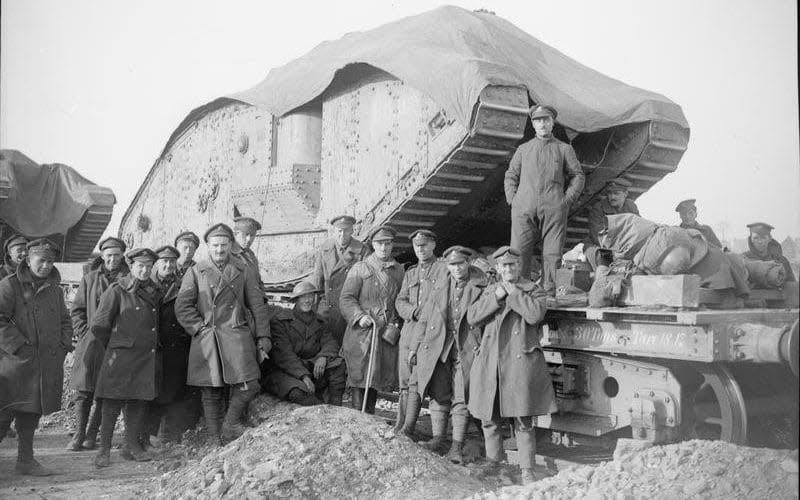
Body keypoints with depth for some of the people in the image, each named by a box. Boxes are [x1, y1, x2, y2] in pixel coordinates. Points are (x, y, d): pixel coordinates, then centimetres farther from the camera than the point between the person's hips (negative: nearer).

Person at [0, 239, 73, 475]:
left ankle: (26, 460, 22)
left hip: (48, 364, 6)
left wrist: (64, 345, 8)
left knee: (31, 413, 13)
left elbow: (65, 320, 23)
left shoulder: (55, 289, 14)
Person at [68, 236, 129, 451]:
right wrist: (84, 333, 1)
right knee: (83, 391, -1)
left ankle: (91, 435, 10)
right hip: (90, 342, 1)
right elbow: (77, 309, 14)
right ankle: (78, 435, 5)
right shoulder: (89, 279, 11)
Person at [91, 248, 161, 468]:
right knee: (113, 403, -3)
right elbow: (99, 326, -3)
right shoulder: (117, 291, -4)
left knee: (140, 402, 8)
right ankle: (104, 449, 4)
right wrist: (113, 347, 5)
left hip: (148, 357, 5)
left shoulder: (154, 291, 13)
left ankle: (132, 445, 18)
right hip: (121, 357, -5)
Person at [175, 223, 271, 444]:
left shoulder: (244, 270, 11)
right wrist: (200, 327, -4)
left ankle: (230, 424, 11)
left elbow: (257, 305, 11)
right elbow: (182, 307, 6)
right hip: (206, 339, 0)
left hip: (237, 335, 0)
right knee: (211, 392, 2)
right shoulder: (196, 272, 10)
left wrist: (263, 336, 6)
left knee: (248, 386, -12)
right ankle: (215, 440, 13)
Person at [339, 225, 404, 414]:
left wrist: (396, 324, 3)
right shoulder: (360, 268, 1)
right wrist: (360, 316, -20)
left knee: (377, 379, 11)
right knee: (358, 378, -6)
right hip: (361, 333, -4)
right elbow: (346, 298, -4)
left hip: (387, 334, 4)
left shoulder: (399, 271, 12)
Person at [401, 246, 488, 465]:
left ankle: (457, 445, 3)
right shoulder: (439, 289, 11)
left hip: (466, 348, -3)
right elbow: (424, 320, 14)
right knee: (439, 394, 5)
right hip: (438, 347, 3)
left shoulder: (481, 288, 1)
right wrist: (414, 348, 11)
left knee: (461, 397, -3)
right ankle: (438, 438, 16)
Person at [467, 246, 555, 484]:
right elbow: (472, 317, 2)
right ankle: (494, 463, 24)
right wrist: (496, 296, -6)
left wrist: (513, 292, -8)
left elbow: (535, 314, -16)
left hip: (520, 363, -4)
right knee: (489, 419, 10)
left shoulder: (534, 291, 5)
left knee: (523, 421, -3)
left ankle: (527, 470, 6)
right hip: (489, 363, 4)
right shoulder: (490, 291, 16)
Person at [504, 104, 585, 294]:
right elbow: (510, 175, 21)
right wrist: (512, 199, 6)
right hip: (524, 208, 1)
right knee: (519, 251, -9)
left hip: (553, 209, -1)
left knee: (552, 253, -5)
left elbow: (578, 176, 14)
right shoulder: (523, 149, 20)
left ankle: (549, 293, -3)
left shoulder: (564, 149, 16)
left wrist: (567, 199, 2)